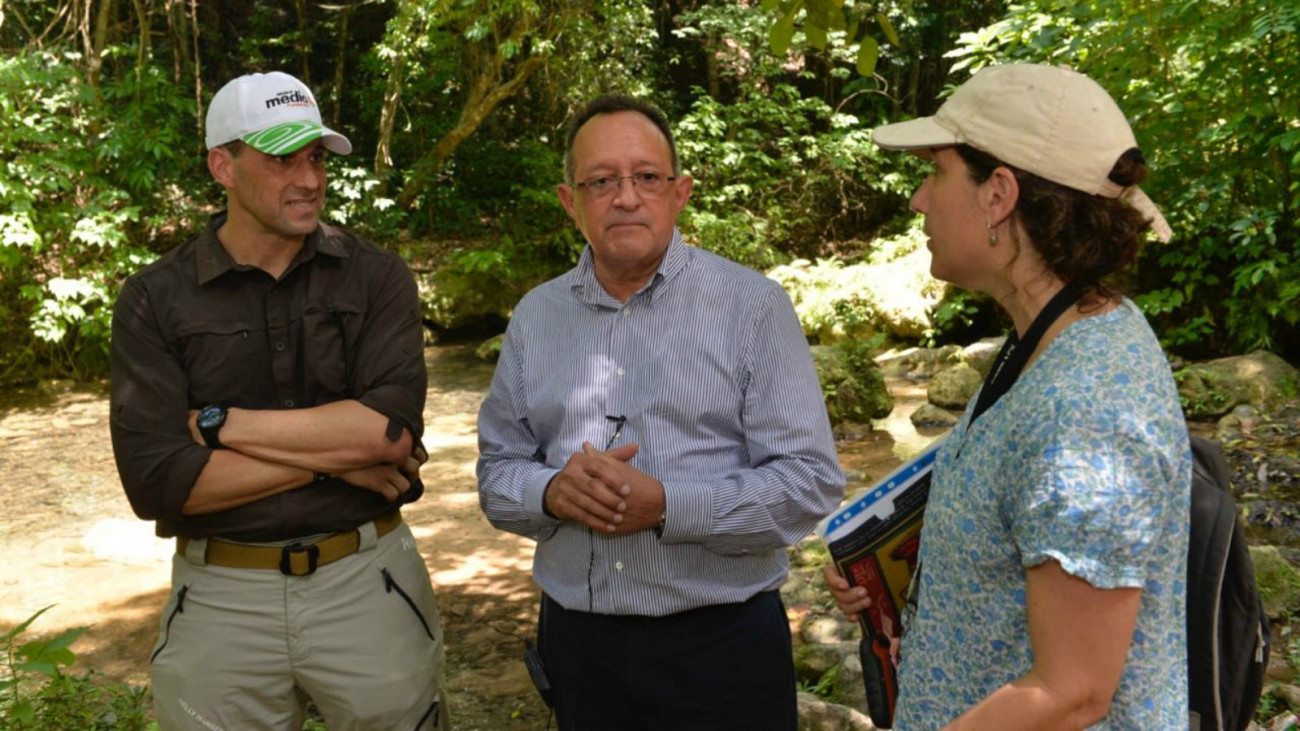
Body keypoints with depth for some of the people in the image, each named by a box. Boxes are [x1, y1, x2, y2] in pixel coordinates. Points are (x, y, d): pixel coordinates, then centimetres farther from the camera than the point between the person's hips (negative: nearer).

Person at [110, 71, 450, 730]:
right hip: (220, 601, 0)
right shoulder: (155, 299, -3)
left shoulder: (376, 277, -2)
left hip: (368, 583, 1)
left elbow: (392, 427, -17)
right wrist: (332, 455, -14)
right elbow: (156, 481, -12)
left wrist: (219, 423, -14)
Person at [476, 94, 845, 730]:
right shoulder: (535, 316, 6)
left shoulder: (753, 306, -6)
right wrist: (552, 492, -14)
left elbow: (809, 482, -11)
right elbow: (496, 472, 9)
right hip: (575, 640, 4)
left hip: (722, 640, -3)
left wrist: (666, 505, -22)